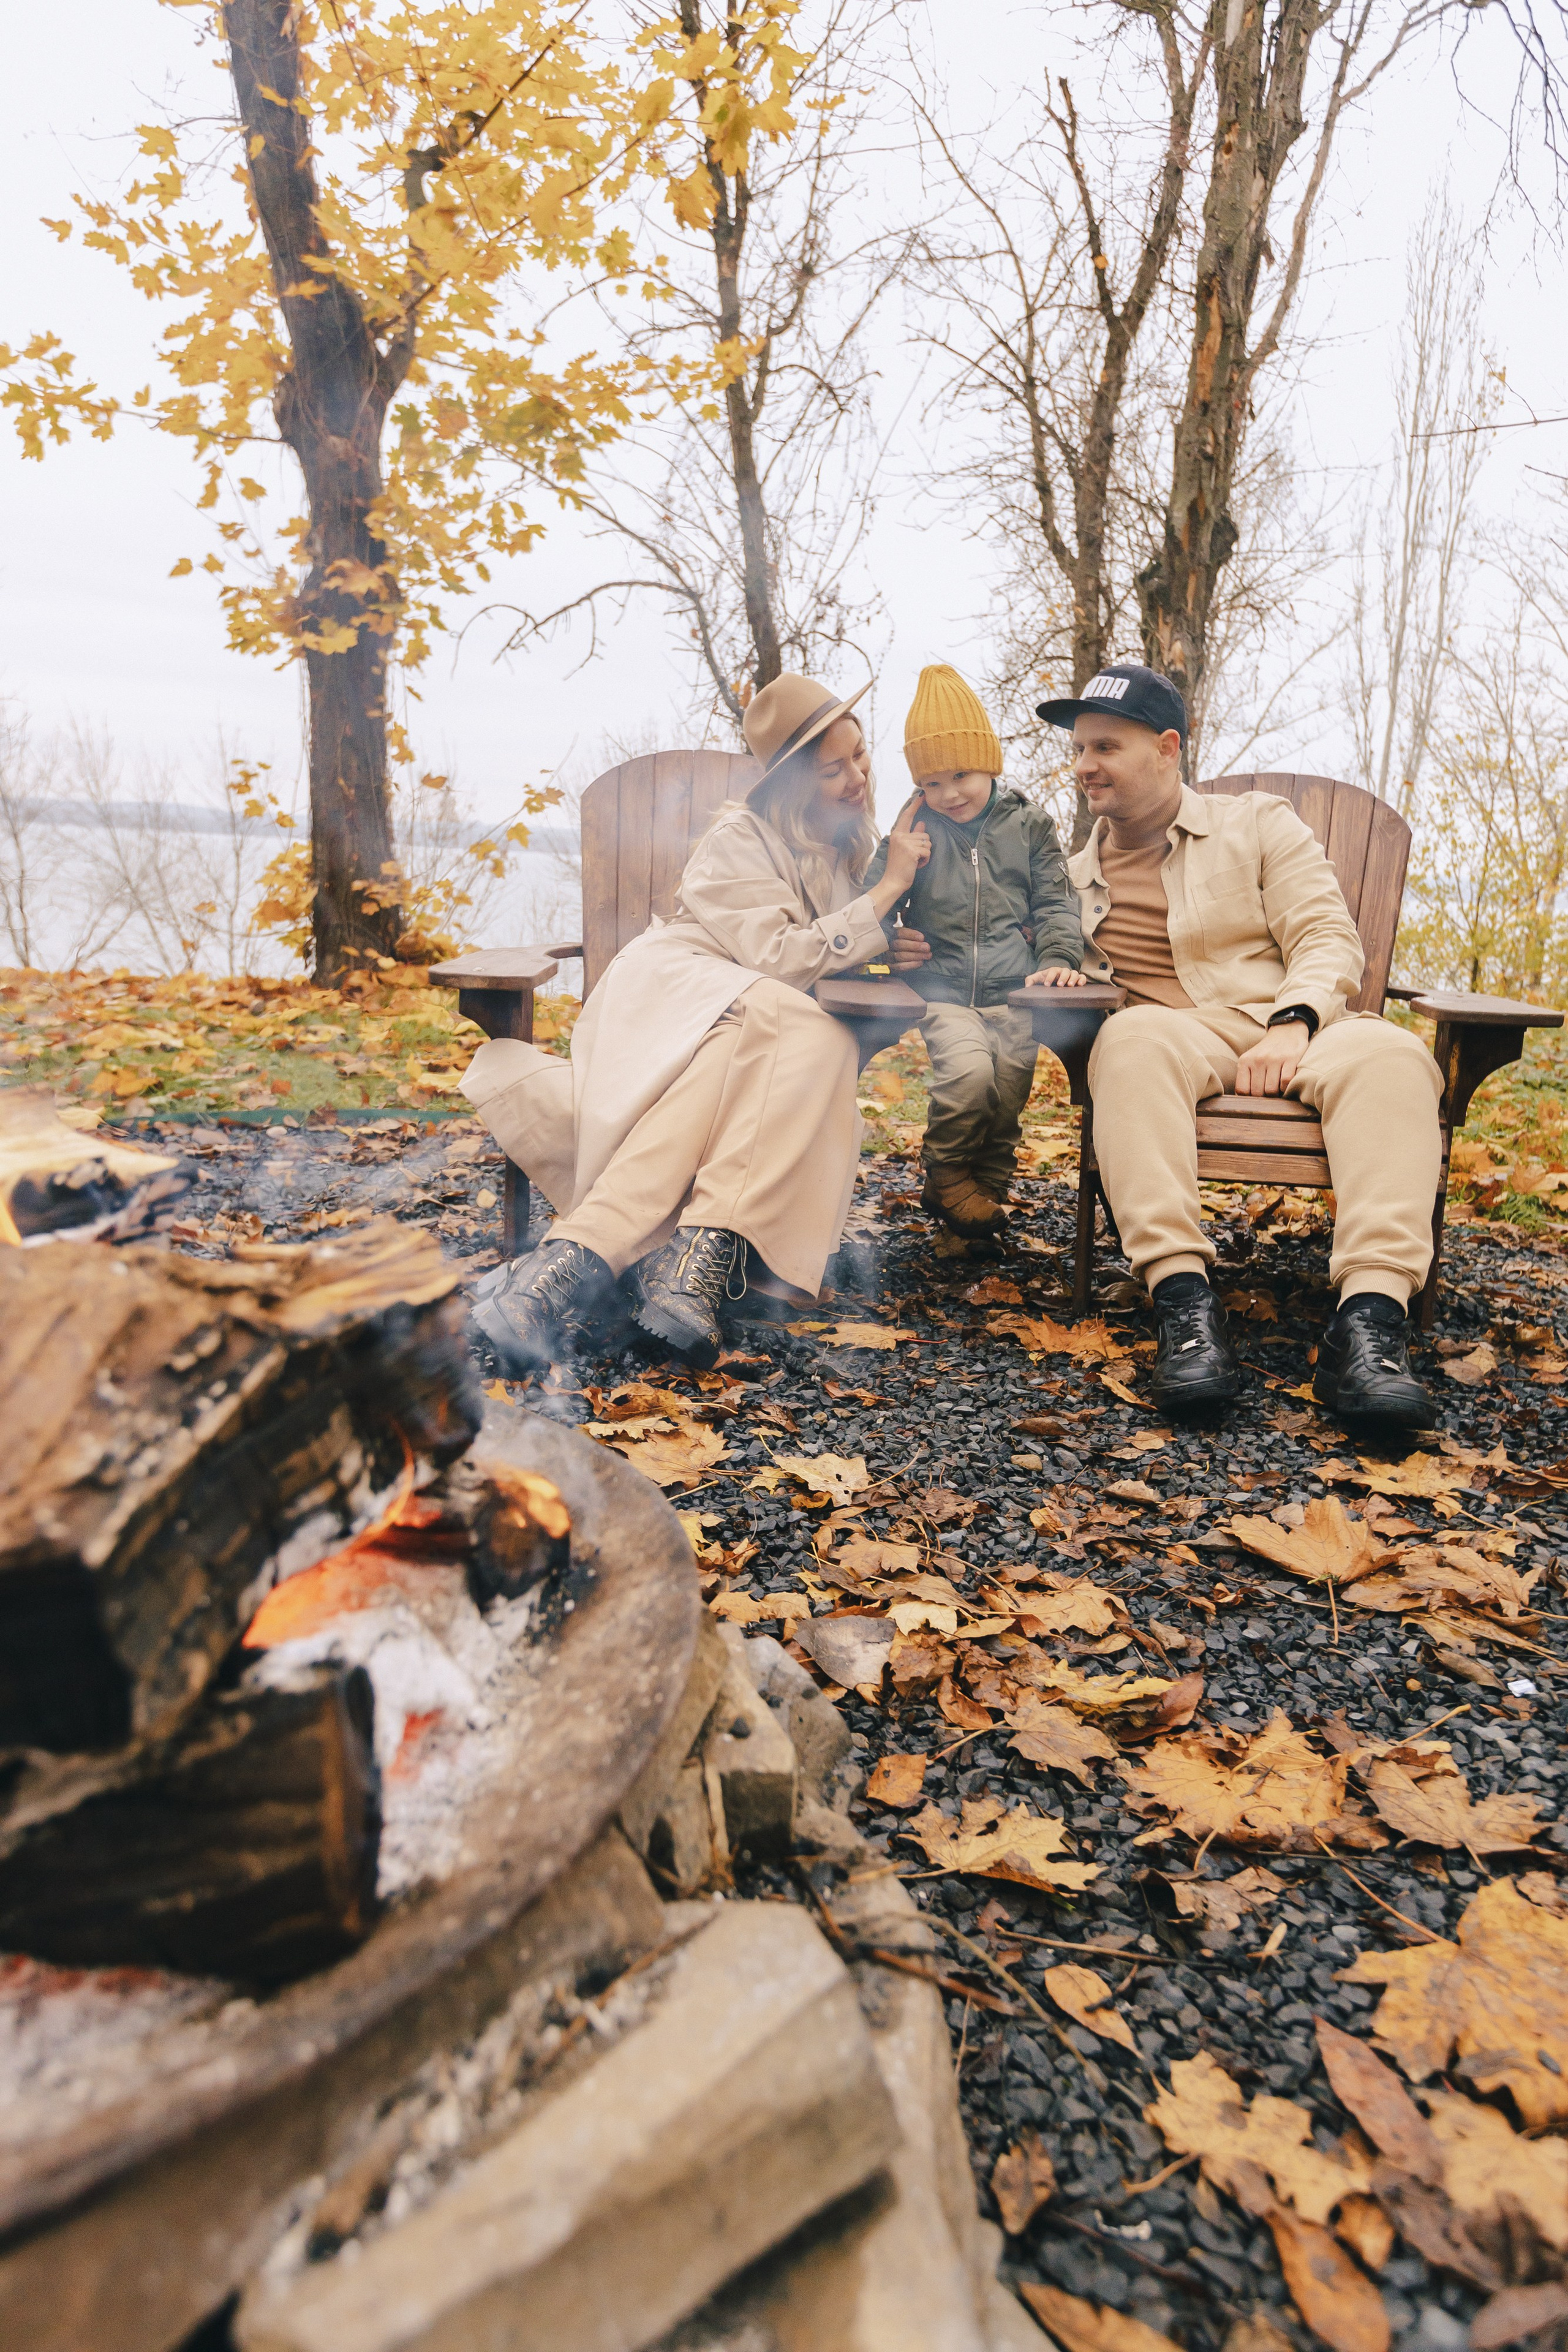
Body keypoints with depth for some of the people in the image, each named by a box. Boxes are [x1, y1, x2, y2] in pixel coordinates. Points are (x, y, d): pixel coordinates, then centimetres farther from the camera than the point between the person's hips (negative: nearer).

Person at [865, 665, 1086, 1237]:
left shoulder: (1027, 824, 9)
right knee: (968, 1070, -25)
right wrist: (894, 852, -9)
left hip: (1014, 992, 2)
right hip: (942, 991, -2)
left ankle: (989, 1181, 21)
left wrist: (1058, 958, -8)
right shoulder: (916, 827, 6)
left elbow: (1056, 902, 8)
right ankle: (947, 1177, -1)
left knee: (1007, 1091, -8)